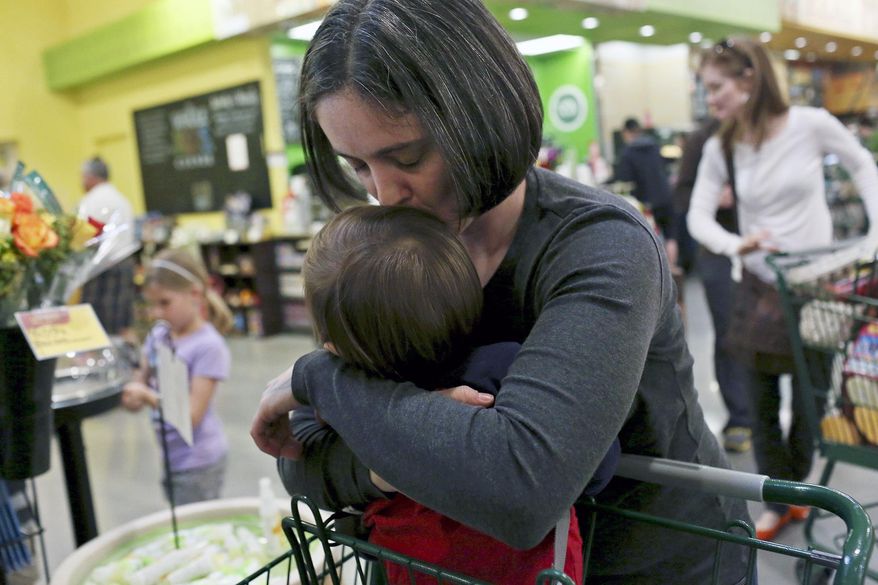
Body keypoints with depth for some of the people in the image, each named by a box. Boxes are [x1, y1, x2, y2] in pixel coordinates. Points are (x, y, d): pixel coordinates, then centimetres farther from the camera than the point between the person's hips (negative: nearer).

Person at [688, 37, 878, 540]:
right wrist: (737, 245, -29)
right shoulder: (720, 149, -5)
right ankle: (779, 504, 27)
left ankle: (795, 487, 34)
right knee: (763, 407, 7)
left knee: (809, 401, 7)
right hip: (760, 289, 2)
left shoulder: (811, 124, -11)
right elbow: (699, 216, -8)